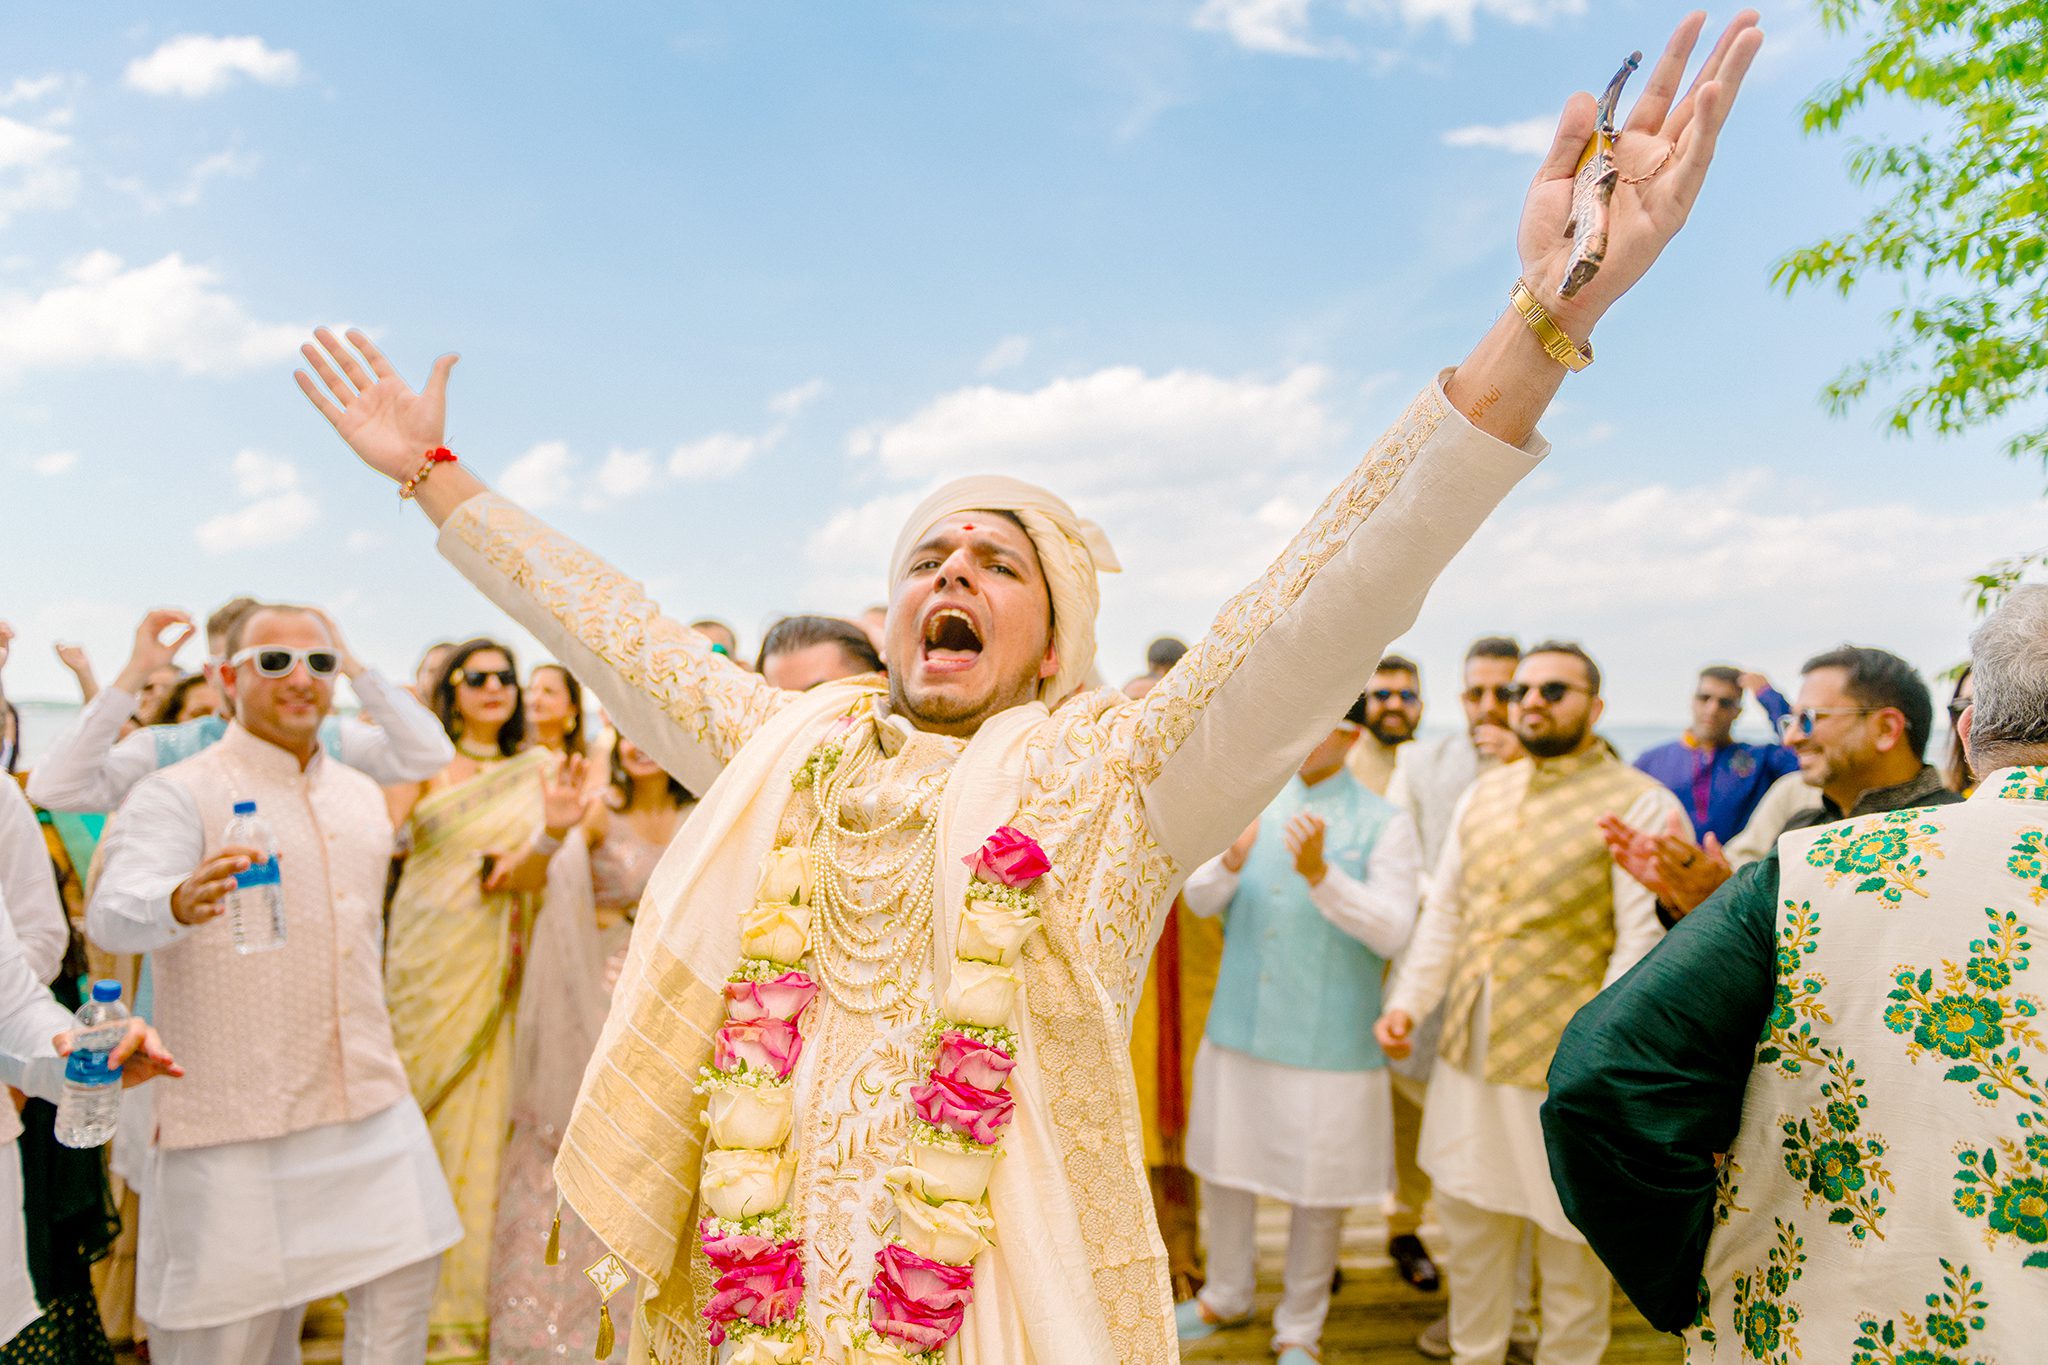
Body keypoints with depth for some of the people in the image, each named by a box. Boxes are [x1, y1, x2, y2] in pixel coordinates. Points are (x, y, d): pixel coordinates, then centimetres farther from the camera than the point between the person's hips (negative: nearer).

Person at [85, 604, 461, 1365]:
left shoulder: (361, 795, 12)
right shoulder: (178, 795, -8)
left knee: (406, 1273, 7)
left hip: (370, 1099, 6)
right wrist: (179, 902, -48)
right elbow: (113, 910, -25)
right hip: (234, 1109, -5)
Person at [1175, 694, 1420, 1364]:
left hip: (1329, 1039, -4)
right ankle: (1227, 1293, 40)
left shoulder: (1385, 823, -6)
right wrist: (1231, 859, -20)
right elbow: (1199, 899, 2)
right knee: (1224, 1167, 16)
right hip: (1239, 1027, 4)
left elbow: (1391, 931, -15)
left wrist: (1320, 873, -29)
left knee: (1318, 1189, 7)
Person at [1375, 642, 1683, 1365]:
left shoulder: (1640, 804, -9)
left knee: (1569, 1236, 10)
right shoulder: (1484, 794, 11)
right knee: (1468, 1218, 19)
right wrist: (1410, 999, 5)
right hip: (1468, 1052, 6)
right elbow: (1444, 911, 15)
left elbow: (1643, 941, -15)